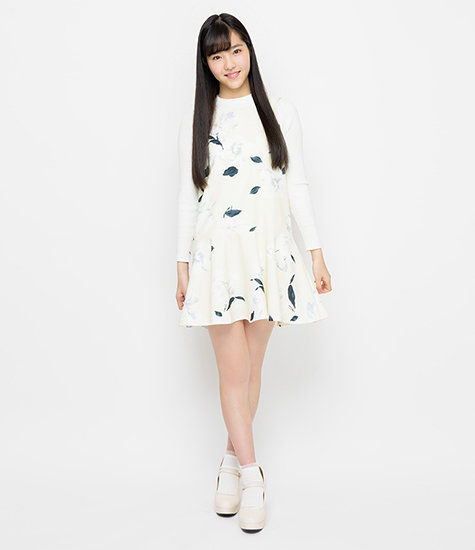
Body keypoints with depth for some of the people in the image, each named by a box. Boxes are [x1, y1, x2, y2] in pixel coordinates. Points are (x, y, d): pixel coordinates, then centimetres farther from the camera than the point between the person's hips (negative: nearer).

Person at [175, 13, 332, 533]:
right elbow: (188, 195, 7)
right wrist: (182, 263, 5)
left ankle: (232, 461, 26)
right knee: (233, 370, -4)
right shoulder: (197, 120, 6)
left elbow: (297, 186, 7)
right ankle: (251, 477, 10)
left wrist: (315, 251, 3)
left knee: (251, 365, 8)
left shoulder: (280, 112, 6)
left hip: (269, 252, 1)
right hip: (217, 253, -1)